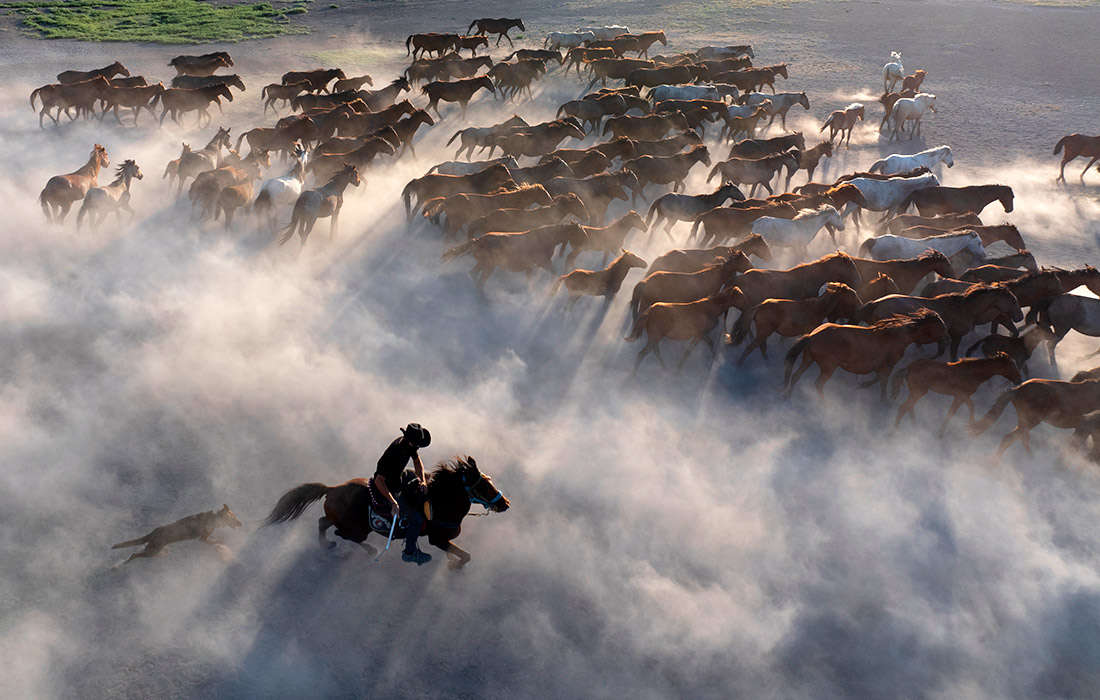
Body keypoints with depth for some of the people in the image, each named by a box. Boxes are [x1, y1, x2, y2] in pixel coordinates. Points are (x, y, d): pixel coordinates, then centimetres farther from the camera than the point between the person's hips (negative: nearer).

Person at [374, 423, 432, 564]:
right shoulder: (393, 455, -36)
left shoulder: (409, 444, -11)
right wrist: (393, 503, -35)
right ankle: (409, 553, 7)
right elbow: (379, 481, -34)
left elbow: (417, 461, 9)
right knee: (417, 518, -12)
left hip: (398, 480, 9)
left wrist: (422, 481, -5)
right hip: (387, 490, -9)